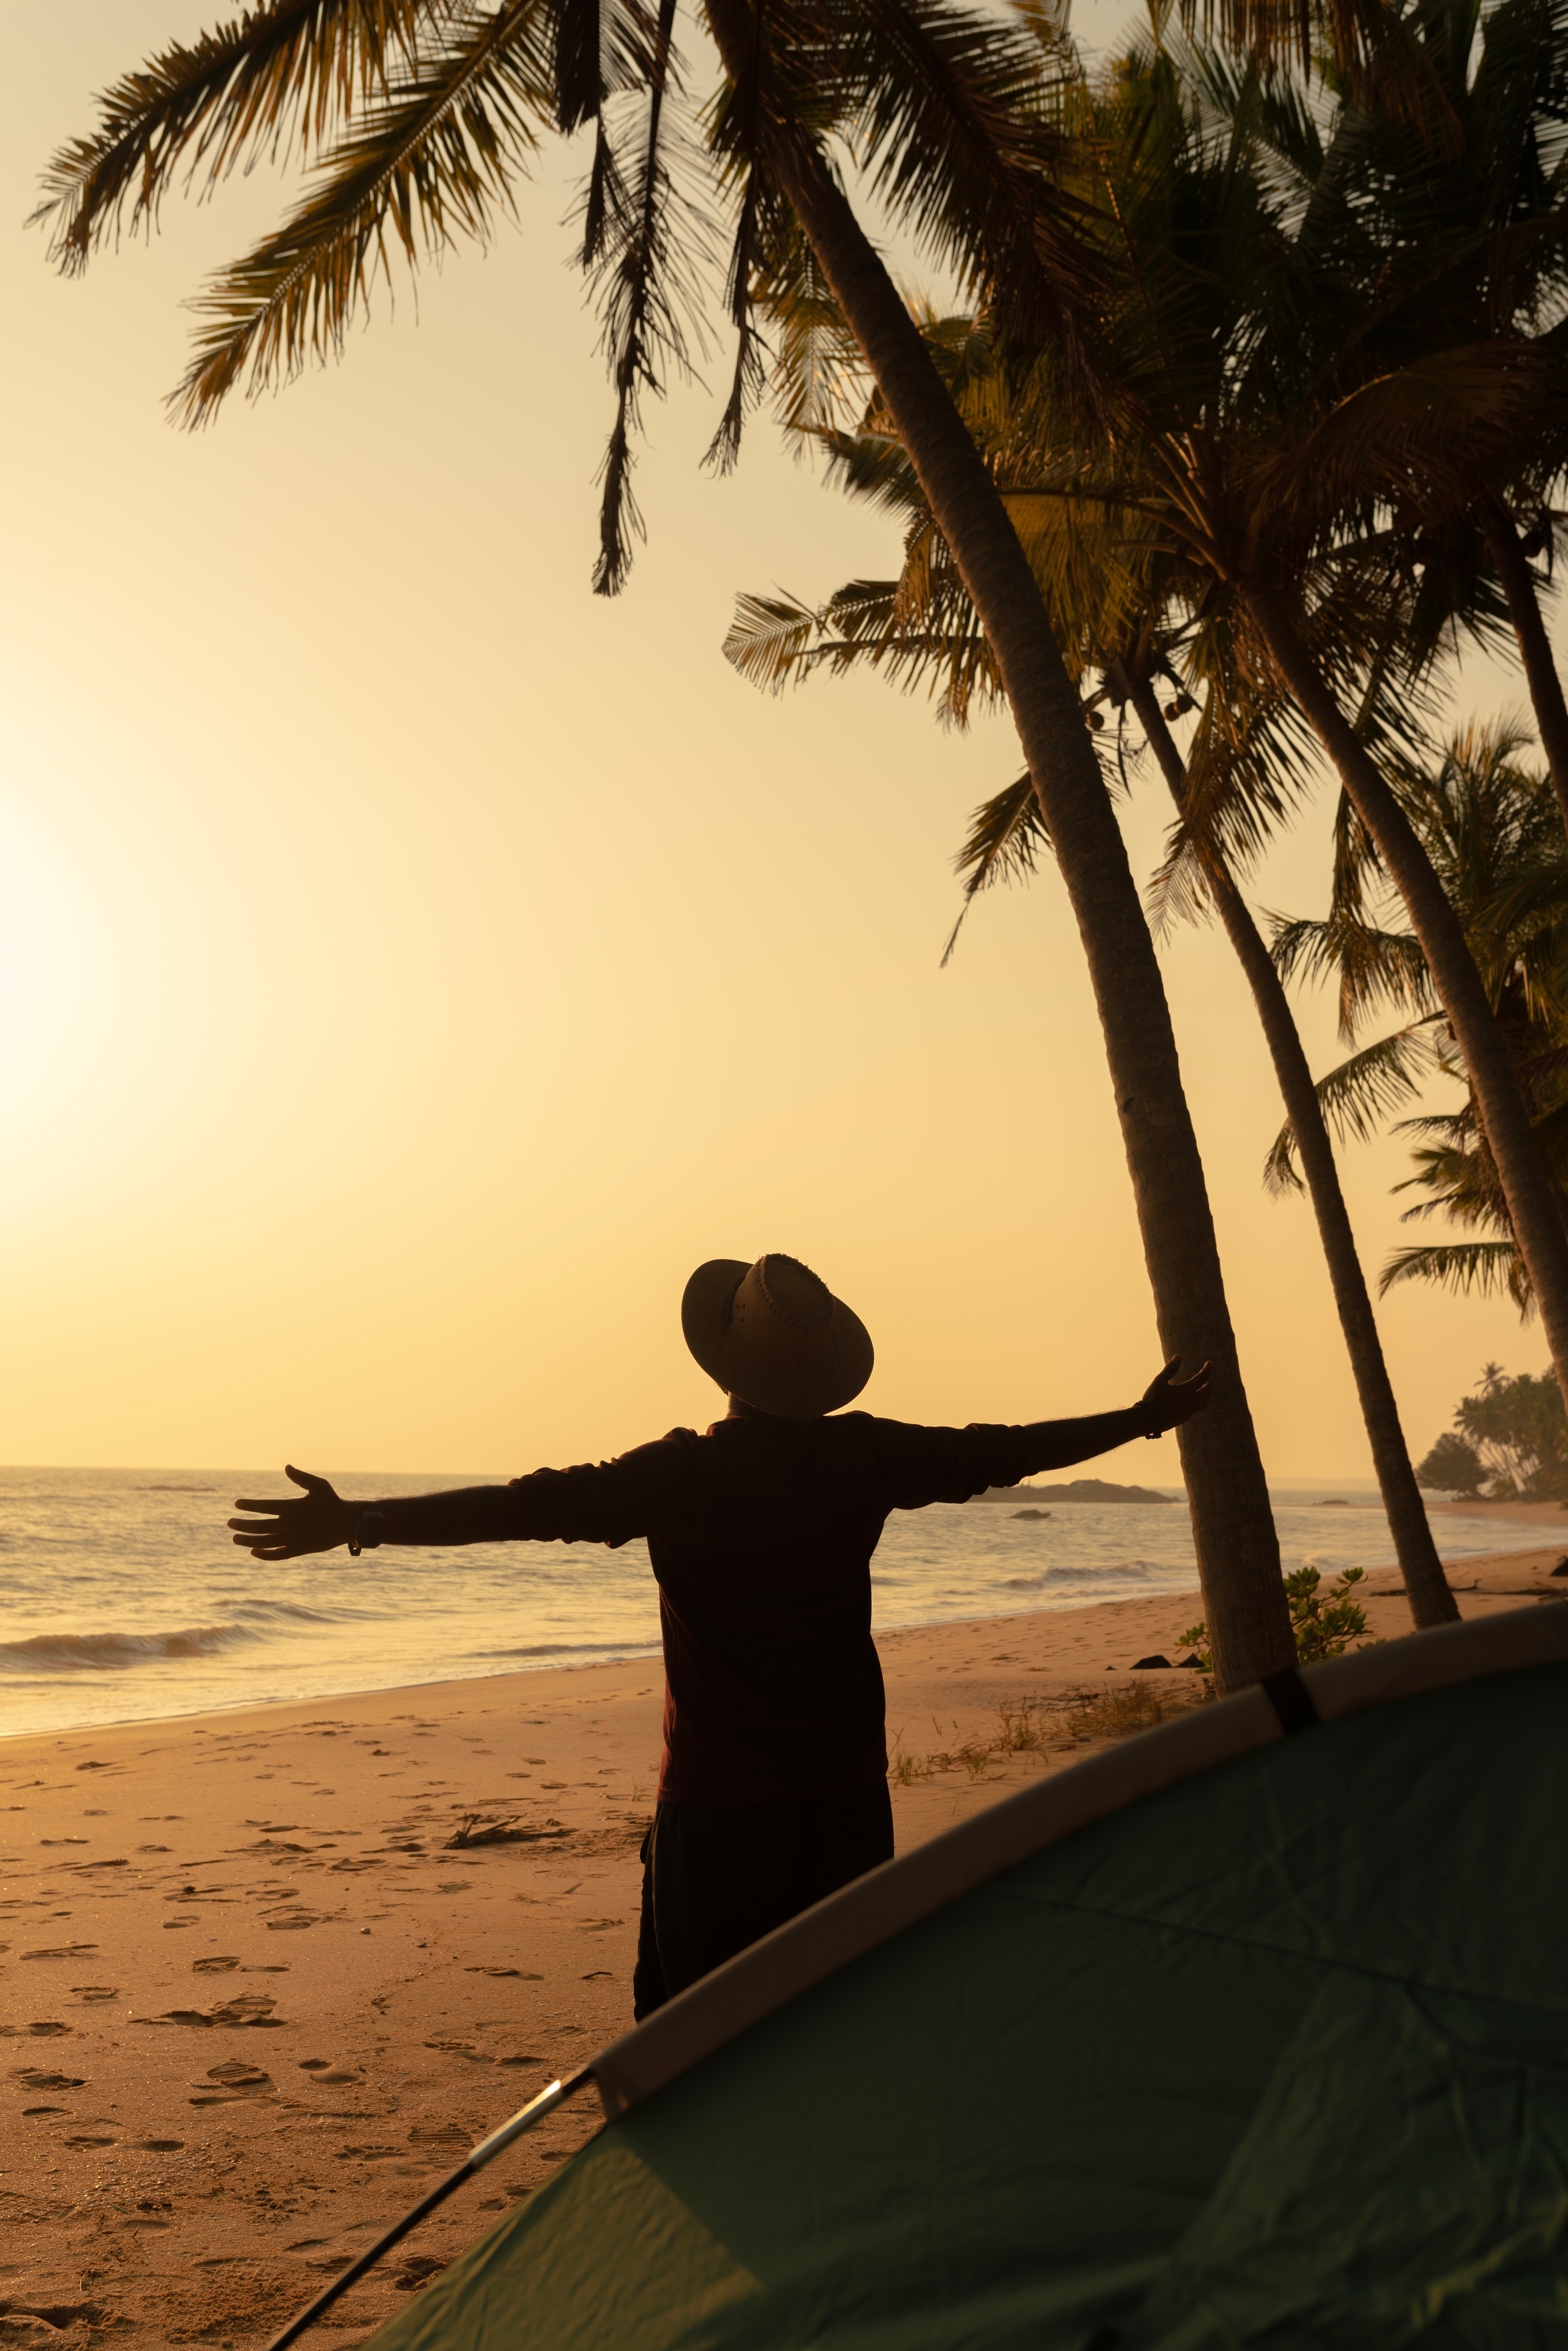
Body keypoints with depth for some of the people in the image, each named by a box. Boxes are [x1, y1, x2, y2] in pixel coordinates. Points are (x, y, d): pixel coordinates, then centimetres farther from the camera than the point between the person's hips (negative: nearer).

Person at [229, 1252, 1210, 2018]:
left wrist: (358, 1521, -21)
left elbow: (530, 1506, -23)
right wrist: (1144, 1419, 20)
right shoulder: (867, 1458, -4)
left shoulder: (682, 1474, -16)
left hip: (716, 1795, -4)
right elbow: (1004, 1451, 6)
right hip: (845, 1789, 4)